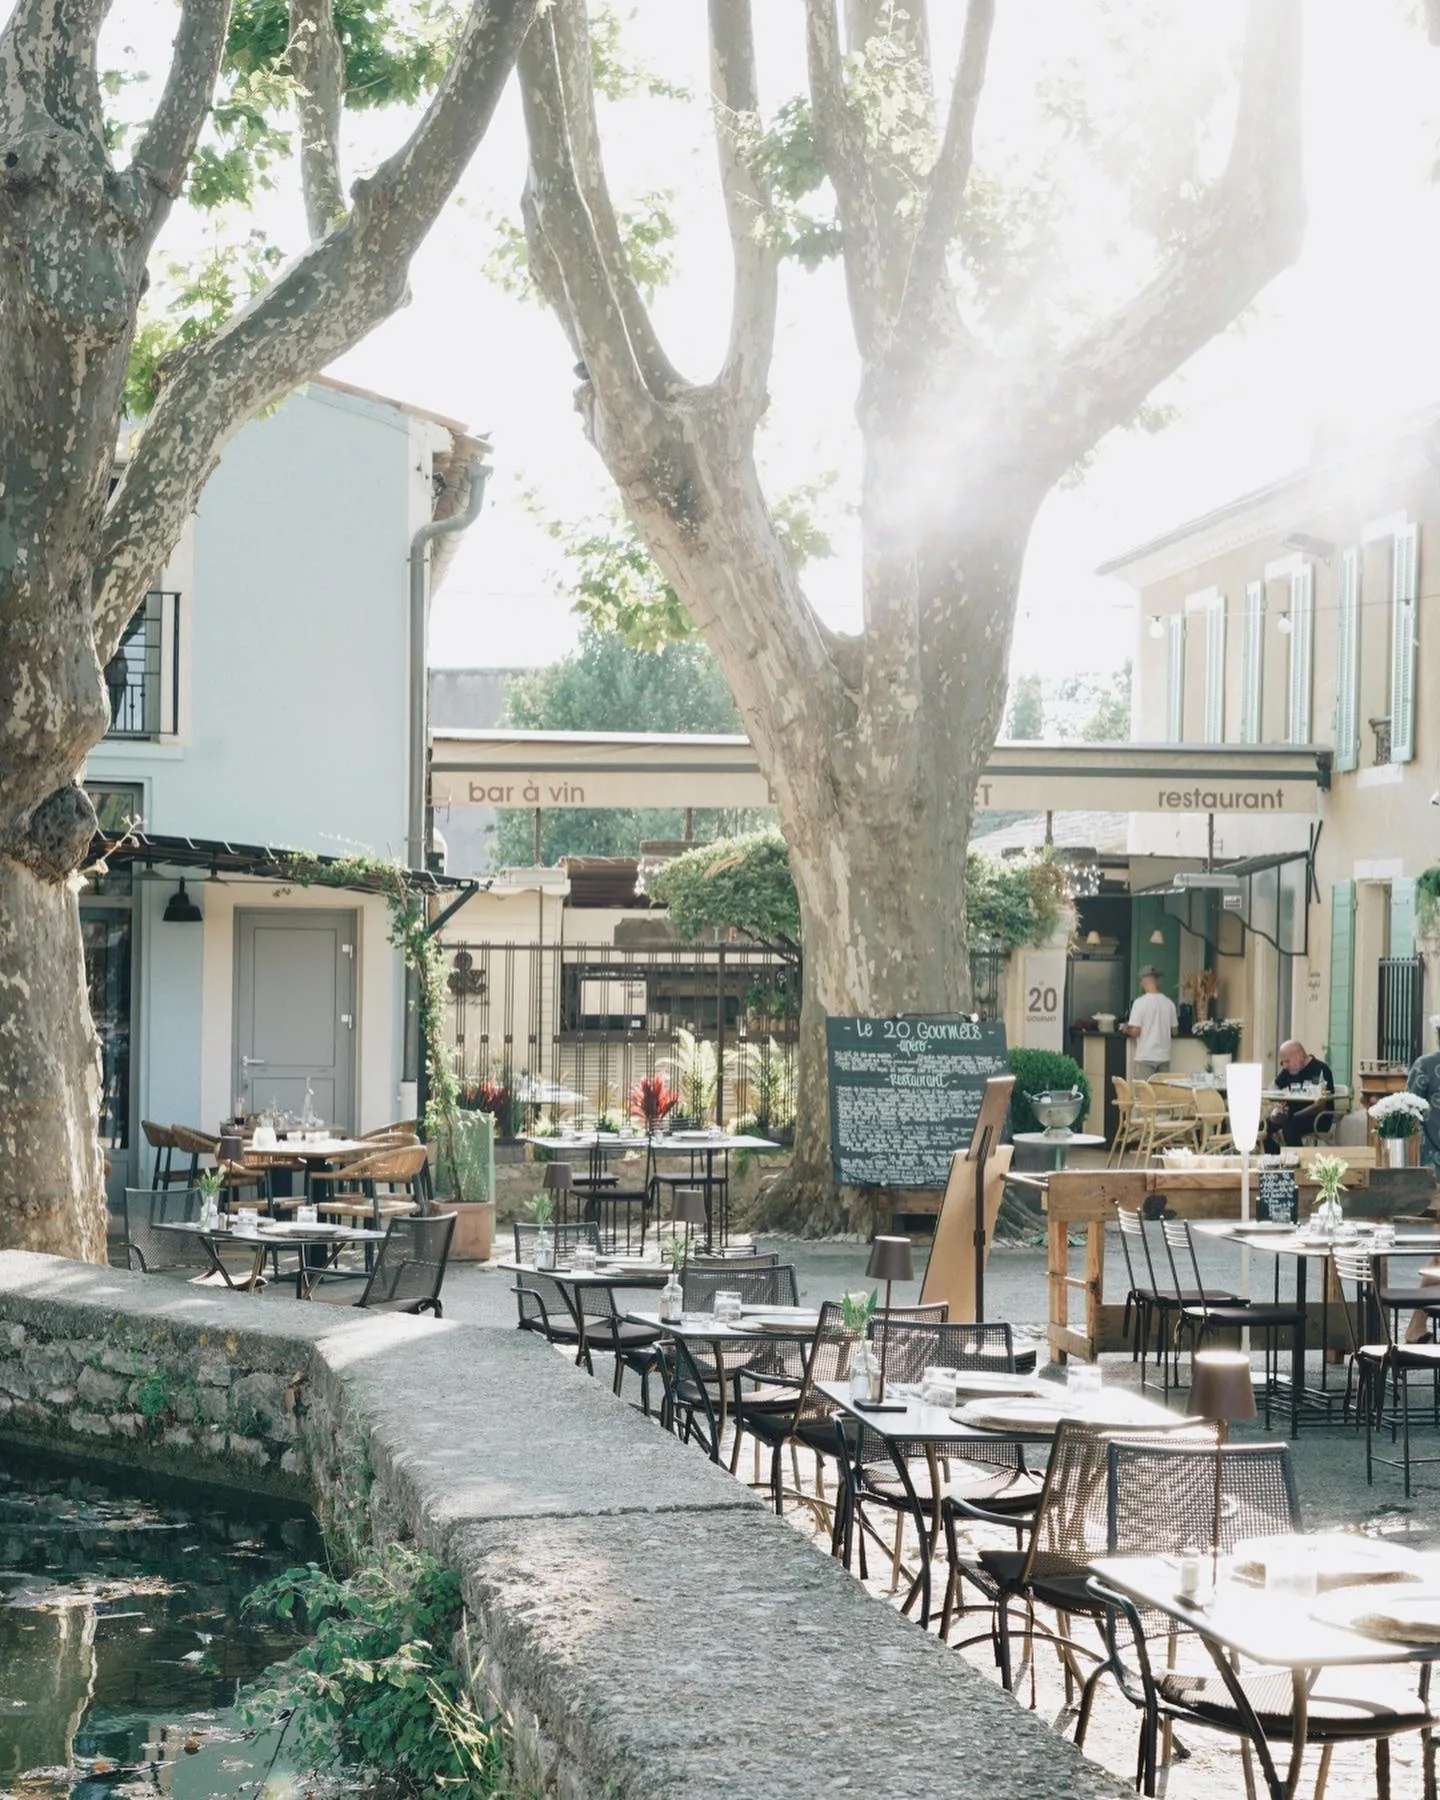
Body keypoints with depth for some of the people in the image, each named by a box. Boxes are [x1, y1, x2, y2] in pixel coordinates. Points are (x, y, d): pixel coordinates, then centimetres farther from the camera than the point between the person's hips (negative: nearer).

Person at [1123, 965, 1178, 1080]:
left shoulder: (1140, 1002, -11)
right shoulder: (1169, 1003, 3)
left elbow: (1135, 1031, -14)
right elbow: (1174, 1031, 11)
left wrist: (1126, 1029, 8)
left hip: (1145, 1057, -5)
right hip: (1164, 1057, 5)